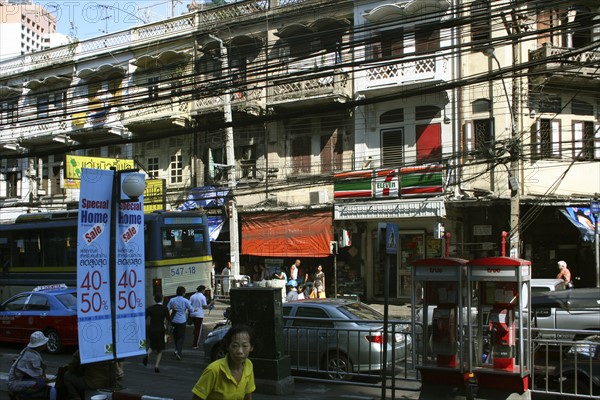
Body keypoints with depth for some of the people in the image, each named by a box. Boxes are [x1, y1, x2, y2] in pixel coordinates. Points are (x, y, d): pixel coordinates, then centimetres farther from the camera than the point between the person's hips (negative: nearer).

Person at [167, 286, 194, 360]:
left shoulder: (172, 300, 0)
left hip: (173, 321, 3)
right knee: (181, 337, 1)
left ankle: (177, 350, 27)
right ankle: (178, 352, -13)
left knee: (175, 335, 20)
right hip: (182, 321, -3)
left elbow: (167, 309, 1)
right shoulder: (185, 301, -9)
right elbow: (191, 310, -3)